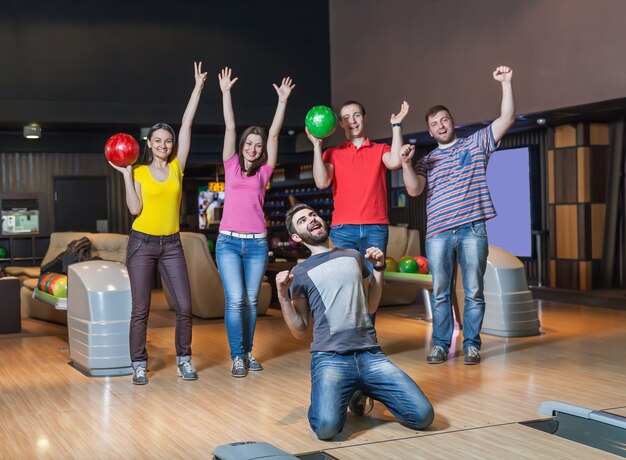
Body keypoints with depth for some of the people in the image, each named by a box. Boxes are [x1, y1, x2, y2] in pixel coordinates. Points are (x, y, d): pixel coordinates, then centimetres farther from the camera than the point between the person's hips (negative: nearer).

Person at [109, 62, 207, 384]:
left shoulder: (177, 166, 5)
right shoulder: (139, 172, 2)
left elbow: (187, 124, 3)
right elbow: (135, 208, -10)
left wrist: (198, 86, 0)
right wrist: (126, 173, -12)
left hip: (171, 244, 2)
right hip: (142, 243, -2)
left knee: (184, 306, -3)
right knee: (140, 309, 0)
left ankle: (183, 360, 10)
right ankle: (139, 365, 8)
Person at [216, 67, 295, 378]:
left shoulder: (264, 171, 8)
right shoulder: (231, 166, 7)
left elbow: (274, 134, 4)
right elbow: (230, 127, 3)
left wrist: (282, 101, 1)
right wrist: (225, 92, 3)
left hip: (257, 243, 2)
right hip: (228, 241, -1)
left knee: (251, 301, 6)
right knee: (235, 300, -9)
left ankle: (247, 352, 18)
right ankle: (237, 357, -1)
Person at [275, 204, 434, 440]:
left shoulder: (354, 257, 20)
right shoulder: (299, 273, 10)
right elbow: (300, 331, 8)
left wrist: (378, 267, 15)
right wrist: (283, 296, -5)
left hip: (370, 354, 3)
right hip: (330, 358, -3)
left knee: (423, 416, -14)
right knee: (327, 427, -31)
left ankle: (362, 391, 12)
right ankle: (344, 394, 5)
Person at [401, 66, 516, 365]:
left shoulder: (476, 144, 11)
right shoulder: (427, 161, 16)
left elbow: (507, 119, 2)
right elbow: (414, 190, 1)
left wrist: (506, 84, -7)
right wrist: (406, 164, -15)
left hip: (472, 230, -2)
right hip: (438, 233, 2)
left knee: (473, 292, 1)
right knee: (440, 293, 4)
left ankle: (471, 345, 8)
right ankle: (440, 345, 11)